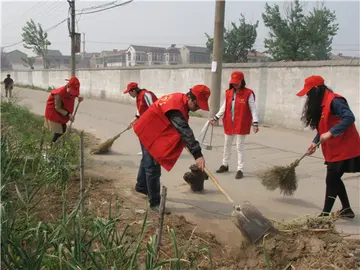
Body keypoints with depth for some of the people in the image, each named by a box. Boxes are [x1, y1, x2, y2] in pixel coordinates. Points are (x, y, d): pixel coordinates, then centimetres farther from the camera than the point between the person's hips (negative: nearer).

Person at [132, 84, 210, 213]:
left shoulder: (180, 99, -3)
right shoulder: (176, 106, -34)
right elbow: (185, 131, -44)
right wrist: (197, 154, -50)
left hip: (153, 131, 10)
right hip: (148, 132, -10)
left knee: (148, 162, 25)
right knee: (153, 168, -9)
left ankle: (143, 187, 44)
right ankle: (155, 203, -2)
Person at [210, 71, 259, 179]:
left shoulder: (248, 93, -9)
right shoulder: (228, 93, 5)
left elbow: (253, 109, -10)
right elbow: (224, 107, 12)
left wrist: (255, 123, -18)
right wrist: (216, 118, 7)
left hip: (241, 124, -5)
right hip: (229, 123, 5)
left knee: (240, 147, 0)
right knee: (227, 145, 17)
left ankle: (240, 169, 9)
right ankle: (225, 165, 34)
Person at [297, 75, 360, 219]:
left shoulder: (334, 100, -19)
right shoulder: (320, 104, 10)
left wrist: (330, 133, -30)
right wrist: (315, 142, 4)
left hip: (343, 149, -10)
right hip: (334, 150, 10)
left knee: (331, 180, -5)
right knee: (334, 179, 15)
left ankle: (325, 214, 2)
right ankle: (347, 209, 28)